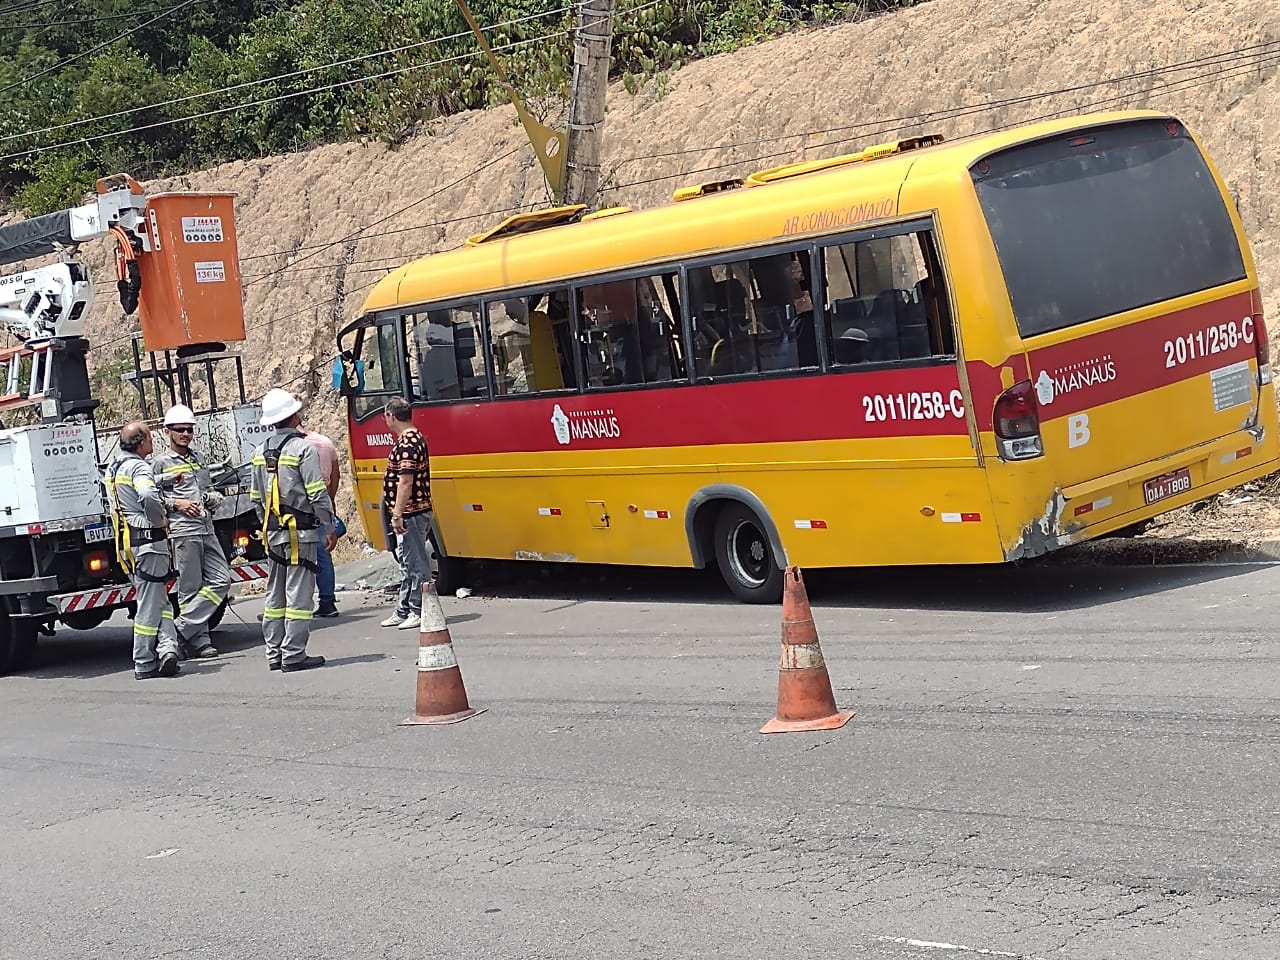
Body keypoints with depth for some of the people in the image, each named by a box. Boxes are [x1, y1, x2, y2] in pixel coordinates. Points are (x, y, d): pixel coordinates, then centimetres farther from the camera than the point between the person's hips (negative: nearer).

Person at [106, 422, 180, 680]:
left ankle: (166, 646, -1)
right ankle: (145, 664, -1)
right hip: (148, 540, -8)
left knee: (158, 600, 12)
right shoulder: (138, 467, -13)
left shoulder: (112, 469, 16)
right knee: (150, 603, -3)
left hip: (126, 542, 8)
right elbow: (148, 497, -31)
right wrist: (160, 520, -14)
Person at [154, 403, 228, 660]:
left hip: (207, 529, 7)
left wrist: (213, 497, 10)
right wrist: (175, 504, -15)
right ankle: (198, 641, 0)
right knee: (190, 588, -5)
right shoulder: (161, 463, 0)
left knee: (221, 580, -1)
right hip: (182, 531, -7)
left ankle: (181, 628, 1)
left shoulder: (199, 459, 20)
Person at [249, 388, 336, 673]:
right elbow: (317, 494, -14)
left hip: (273, 532, 7)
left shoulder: (260, 452, 10)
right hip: (300, 532, -7)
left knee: (275, 594, 12)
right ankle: (294, 655, -5)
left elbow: (256, 497, 15)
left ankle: (275, 654, 14)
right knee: (299, 594, -4)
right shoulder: (302, 449, -11)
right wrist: (329, 528, -7)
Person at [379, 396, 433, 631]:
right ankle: (403, 611, 23)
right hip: (414, 512, 11)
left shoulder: (407, 443, -18)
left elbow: (406, 482, -23)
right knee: (408, 564, 16)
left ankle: (418, 612, 1)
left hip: (410, 514, -11)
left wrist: (397, 514, -22)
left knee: (416, 563, -4)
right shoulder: (415, 438, 15)